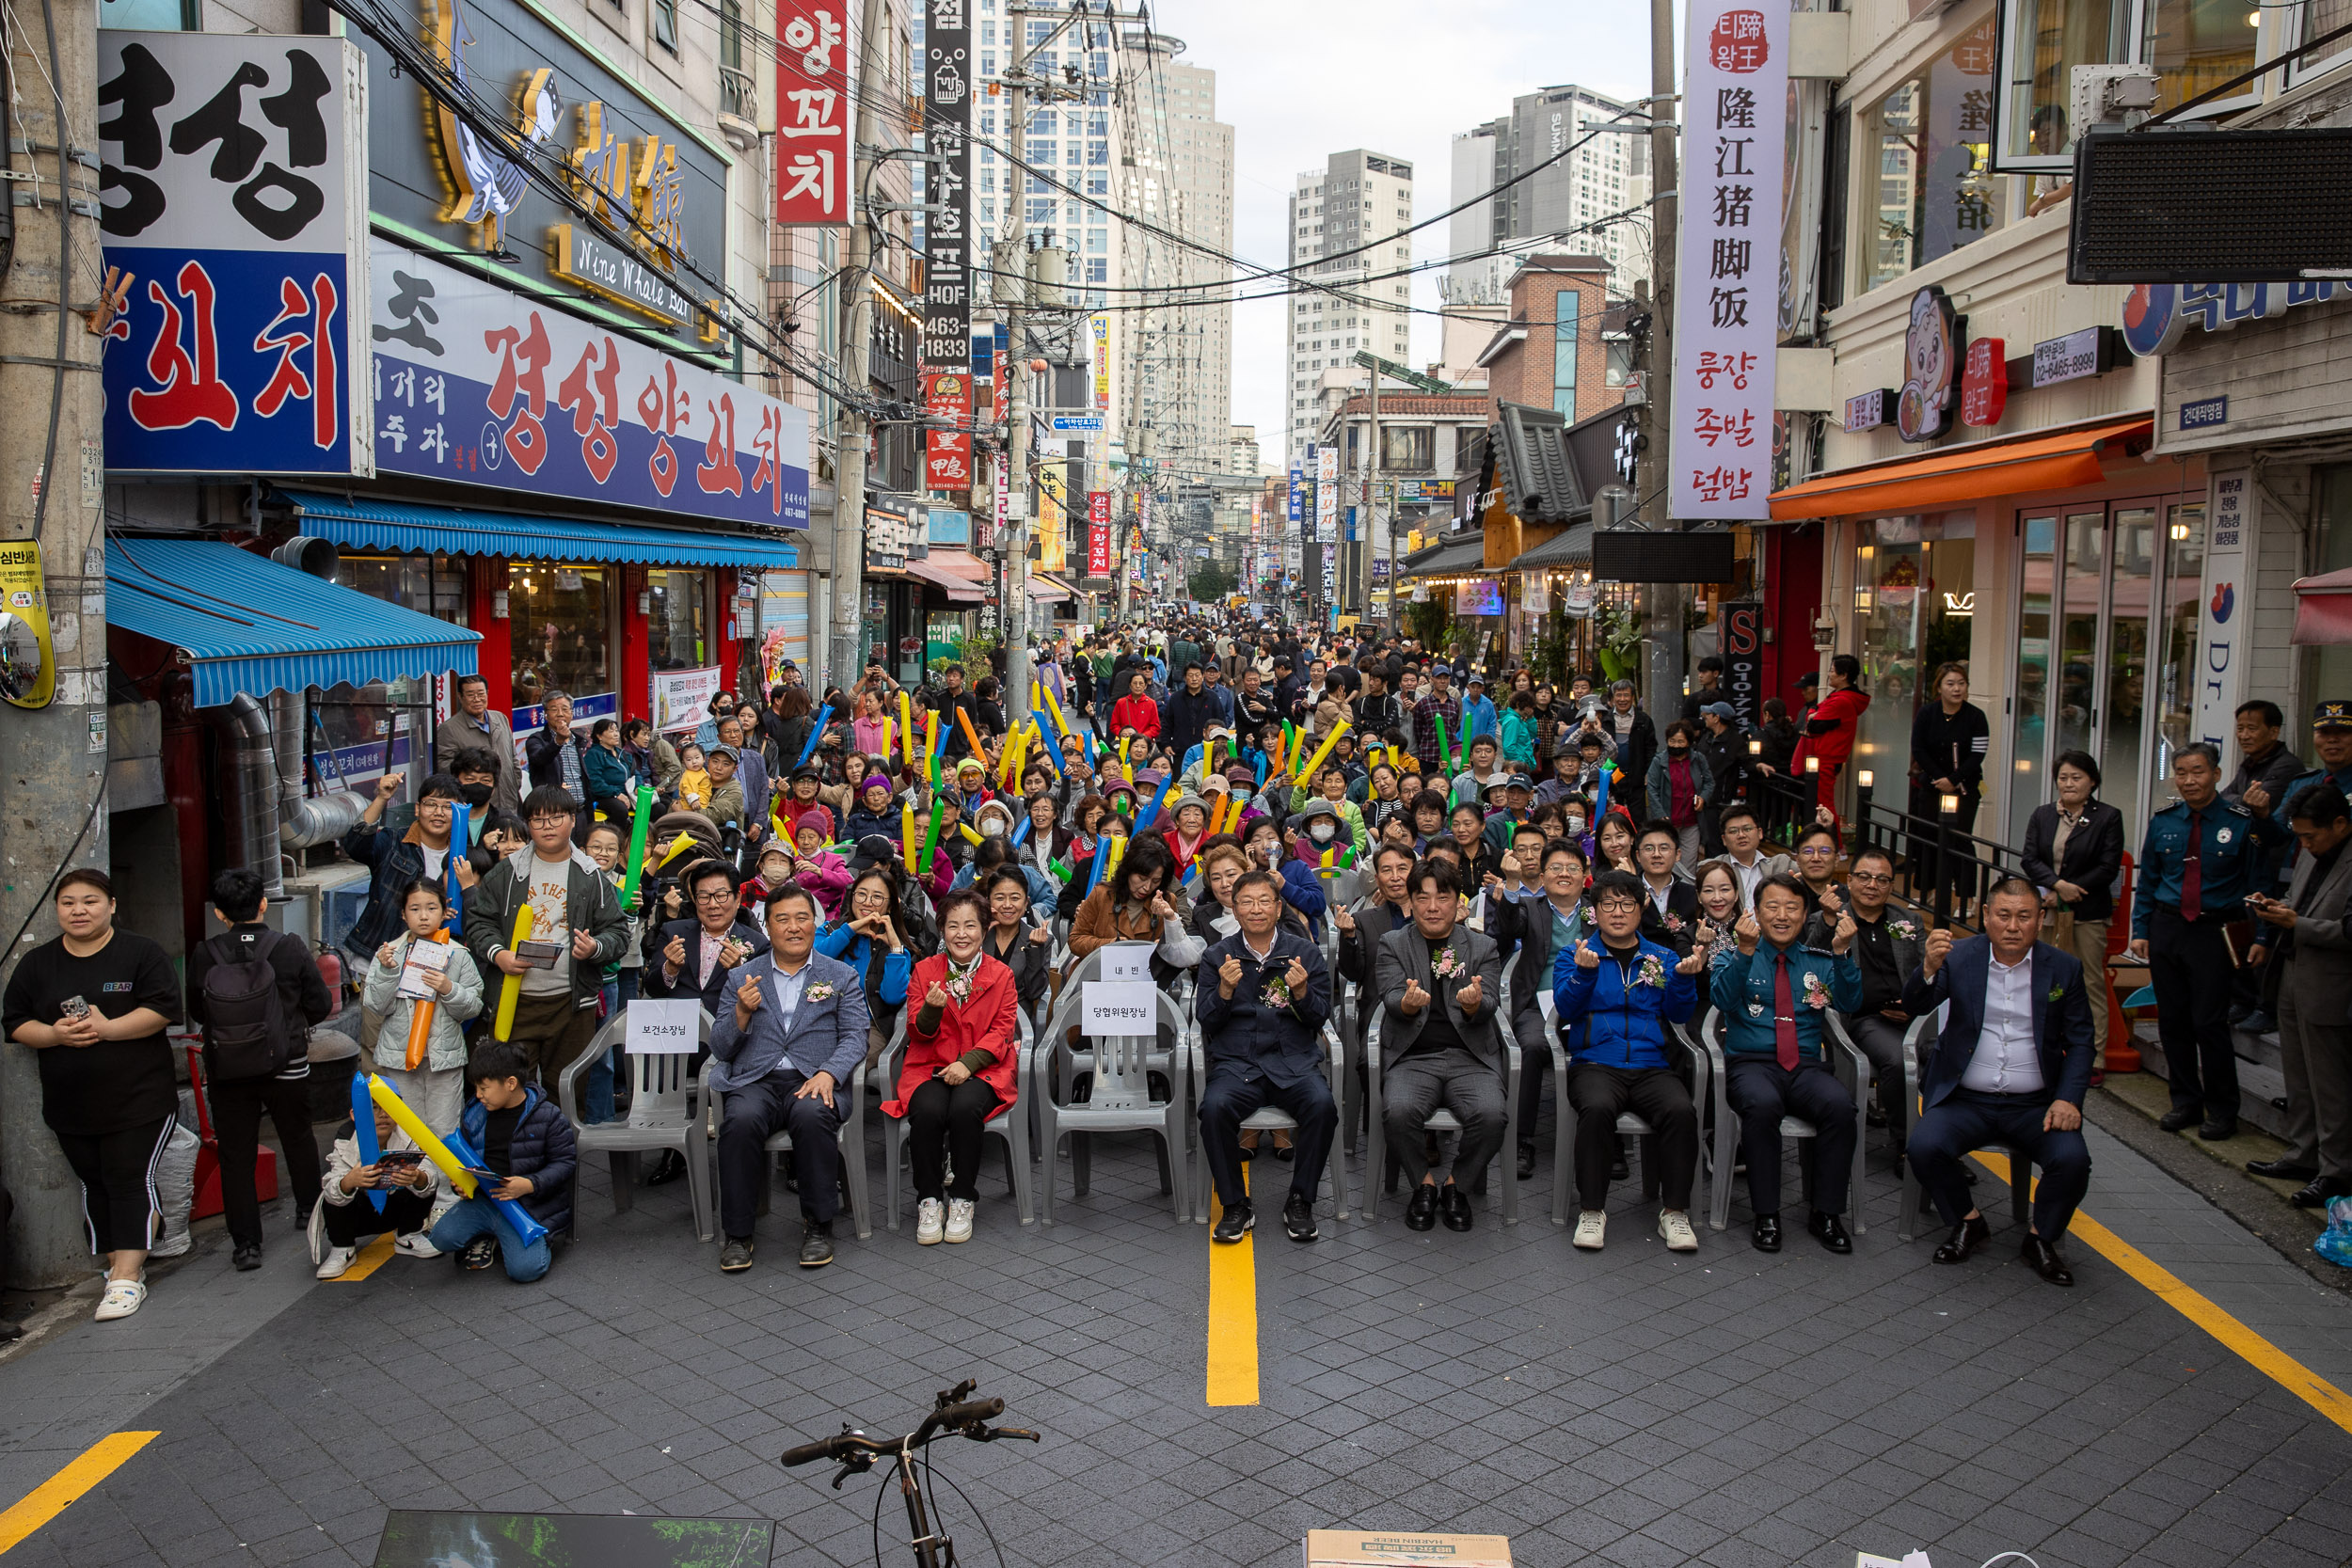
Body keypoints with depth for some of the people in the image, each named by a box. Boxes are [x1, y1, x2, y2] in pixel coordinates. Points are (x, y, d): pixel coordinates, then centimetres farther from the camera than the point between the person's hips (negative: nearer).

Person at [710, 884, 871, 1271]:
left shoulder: (841, 976, 16)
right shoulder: (741, 978, 18)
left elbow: (854, 1037, 4)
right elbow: (720, 1049, 14)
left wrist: (827, 1073, -15)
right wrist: (742, 1013, -7)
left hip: (812, 1082, -1)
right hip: (755, 1081, 1)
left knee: (812, 1116, -35)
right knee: (741, 1120, -33)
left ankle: (818, 1225, -19)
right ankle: (737, 1233, -19)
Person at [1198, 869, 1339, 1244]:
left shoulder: (1305, 952, 8)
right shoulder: (1218, 956, 9)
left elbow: (1320, 1016, 6)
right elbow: (1206, 1021, 5)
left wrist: (1301, 992, -15)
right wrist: (1225, 990, -13)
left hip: (1294, 1060, 0)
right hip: (1236, 1061, 0)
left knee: (1322, 1104, -30)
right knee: (1214, 1108, -31)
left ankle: (1300, 1202, -9)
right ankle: (1235, 1206, -12)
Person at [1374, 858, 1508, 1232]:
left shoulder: (1483, 947, 14)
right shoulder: (1393, 945, 12)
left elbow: (1490, 1003, 0)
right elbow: (1391, 998, -3)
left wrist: (1474, 1003, -26)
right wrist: (1408, 1002, -29)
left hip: (1470, 1057, 1)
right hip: (1412, 1057, 0)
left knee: (1492, 1114, -29)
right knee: (1399, 1110, -31)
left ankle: (1456, 1185, -1)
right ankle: (1424, 1184, -3)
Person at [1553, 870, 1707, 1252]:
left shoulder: (1662, 958, 19)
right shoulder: (1573, 955, 14)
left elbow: (1680, 1014, 7)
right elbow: (1567, 1007, -2)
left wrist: (1684, 977, -12)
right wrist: (1584, 972, -20)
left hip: (1651, 1066, 2)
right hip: (1595, 1063, -2)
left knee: (1681, 1110, -30)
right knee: (1597, 1108, -35)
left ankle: (1674, 1211, -17)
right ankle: (1592, 1210, -22)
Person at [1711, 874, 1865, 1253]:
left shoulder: (1817, 963, 18)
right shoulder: (1737, 958, 11)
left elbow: (1849, 1003, 0)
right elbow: (1723, 999, -10)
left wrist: (1842, 953, -14)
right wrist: (1746, 951, -23)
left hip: (1807, 1065, 2)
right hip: (1751, 1062, -2)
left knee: (1840, 1104, -29)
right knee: (1762, 1104, -36)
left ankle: (1826, 1214, -16)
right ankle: (1766, 1215, -23)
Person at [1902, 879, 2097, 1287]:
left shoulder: (2063, 968, 3)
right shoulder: (1959, 957, -1)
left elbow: (2080, 1042, 8)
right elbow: (1915, 1007, -14)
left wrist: (2069, 1099, -8)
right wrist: (1929, 967, -36)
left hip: (2034, 1104, 1)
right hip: (1966, 1100, -1)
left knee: (2072, 1159, -25)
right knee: (1924, 1146, -26)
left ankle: (2041, 1237, 4)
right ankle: (1968, 1222, 4)